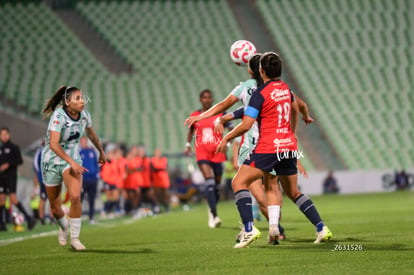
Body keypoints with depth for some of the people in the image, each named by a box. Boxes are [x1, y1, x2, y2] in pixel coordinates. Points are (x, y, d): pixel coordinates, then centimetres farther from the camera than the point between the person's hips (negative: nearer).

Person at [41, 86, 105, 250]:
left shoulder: (84, 115, -6)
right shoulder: (58, 116, -23)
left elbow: (91, 133, 17)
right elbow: (53, 144, -32)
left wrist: (101, 151, 28)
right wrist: (72, 162, -39)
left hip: (73, 159, 3)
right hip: (52, 161, -3)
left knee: (75, 196, -24)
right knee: (55, 208, 6)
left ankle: (75, 238, -11)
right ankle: (63, 226, 43)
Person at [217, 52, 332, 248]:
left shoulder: (260, 93, -11)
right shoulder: (285, 88, 11)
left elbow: (246, 125, -16)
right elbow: (295, 109, 31)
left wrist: (226, 138, 0)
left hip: (268, 148, -7)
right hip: (289, 146, 7)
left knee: (239, 182, -2)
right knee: (293, 192, 20)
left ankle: (249, 229, -17)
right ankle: (321, 228, 10)